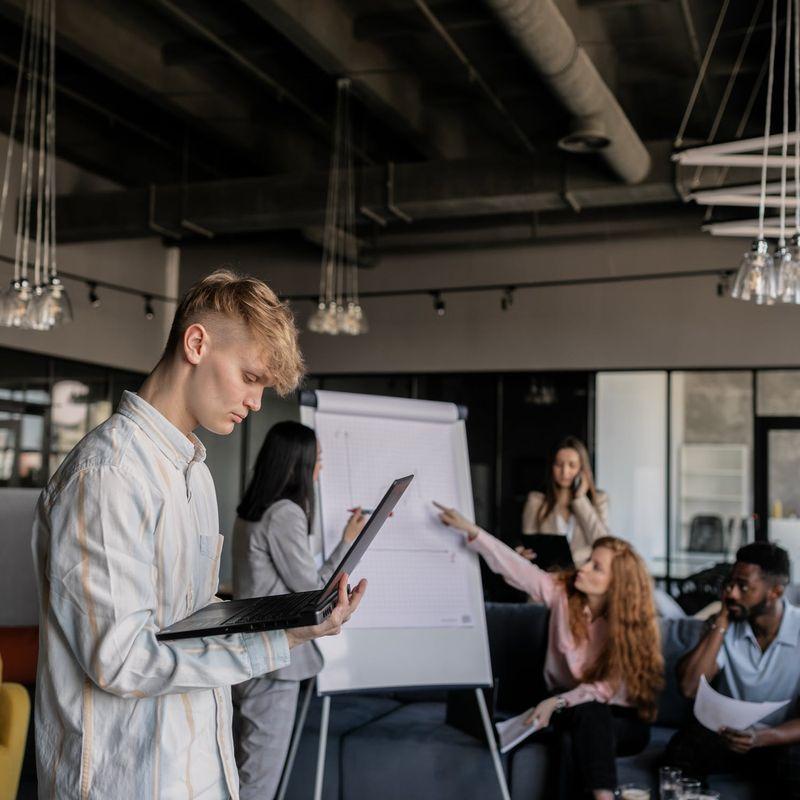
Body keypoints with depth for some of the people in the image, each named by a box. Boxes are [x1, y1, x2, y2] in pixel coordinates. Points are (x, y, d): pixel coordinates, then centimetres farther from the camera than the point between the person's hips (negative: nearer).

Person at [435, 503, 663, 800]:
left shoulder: (630, 623, -17)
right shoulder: (562, 591, -9)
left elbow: (610, 688, -20)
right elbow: (514, 567, -18)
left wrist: (558, 701, -30)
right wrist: (471, 530, -29)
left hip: (622, 721, -2)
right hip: (572, 712, 2)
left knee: (588, 713, -35)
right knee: (571, 740, -32)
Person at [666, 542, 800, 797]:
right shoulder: (725, 626, -6)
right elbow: (689, 687, -20)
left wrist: (760, 737, -36)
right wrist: (721, 622, -20)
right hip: (726, 730, 2)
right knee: (680, 751, -27)